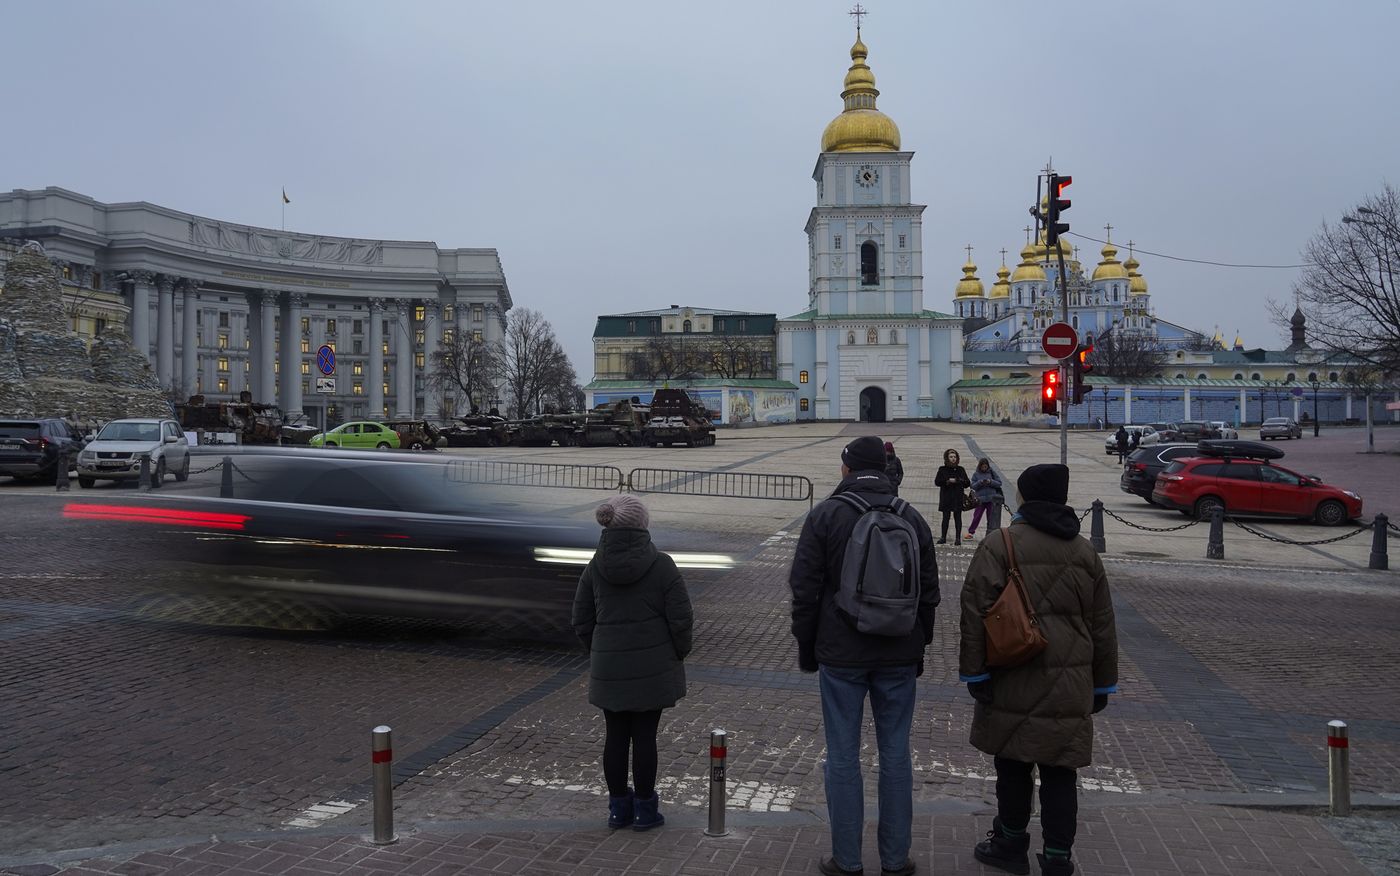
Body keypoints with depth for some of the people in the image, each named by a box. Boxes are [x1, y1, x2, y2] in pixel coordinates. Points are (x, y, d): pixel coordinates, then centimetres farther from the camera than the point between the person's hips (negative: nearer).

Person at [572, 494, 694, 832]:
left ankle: (619, 808, 22)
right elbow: (681, 618, -10)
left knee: (616, 737, 11)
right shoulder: (661, 565, -11)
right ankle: (644, 810, 14)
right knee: (644, 737, 5)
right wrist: (678, 654, 6)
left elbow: (581, 621, 5)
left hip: (608, 668, 3)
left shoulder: (594, 568, 0)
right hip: (653, 668, -3)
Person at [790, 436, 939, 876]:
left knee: (843, 757, 5)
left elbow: (804, 588, -5)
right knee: (896, 753, 10)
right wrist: (919, 646, 18)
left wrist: (806, 647, 6)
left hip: (841, 655, -3)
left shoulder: (825, 515, -5)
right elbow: (929, 591, 10)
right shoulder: (912, 517, 5)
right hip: (899, 657, 3)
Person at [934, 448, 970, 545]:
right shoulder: (942, 469, 6)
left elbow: (967, 483, 6)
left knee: (957, 517, -2)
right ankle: (943, 537, 9)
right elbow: (937, 482, -2)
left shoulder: (961, 470, 9)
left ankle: (958, 538, 0)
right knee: (945, 517, 1)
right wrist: (947, 481, -15)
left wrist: (957, 481, -12)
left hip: (958, 498, 0)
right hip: (946, 498, 0)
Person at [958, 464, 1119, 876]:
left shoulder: (999, 547, -7)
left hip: (1014, 683, -3)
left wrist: (974, 672, -8)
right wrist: (1102, 684, 20)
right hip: (1070, 686, 3)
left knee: (1013, 764, 12)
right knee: (1060, 773, 9)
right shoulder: (1085, 552, 9)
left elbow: (976, 613, -13)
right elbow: (1103, 625, 13)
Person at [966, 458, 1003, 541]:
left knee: (991, 518, 4)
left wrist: (991, 482, -14)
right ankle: (971, 532, 10)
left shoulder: (991, 473, 5)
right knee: (976, 517, 0)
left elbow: (999, 483, 3)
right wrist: (980, 482, -18)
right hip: (980, 499, 0)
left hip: (991, 499, 1)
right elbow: (973, 486, -1)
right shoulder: (976, 474, 4)